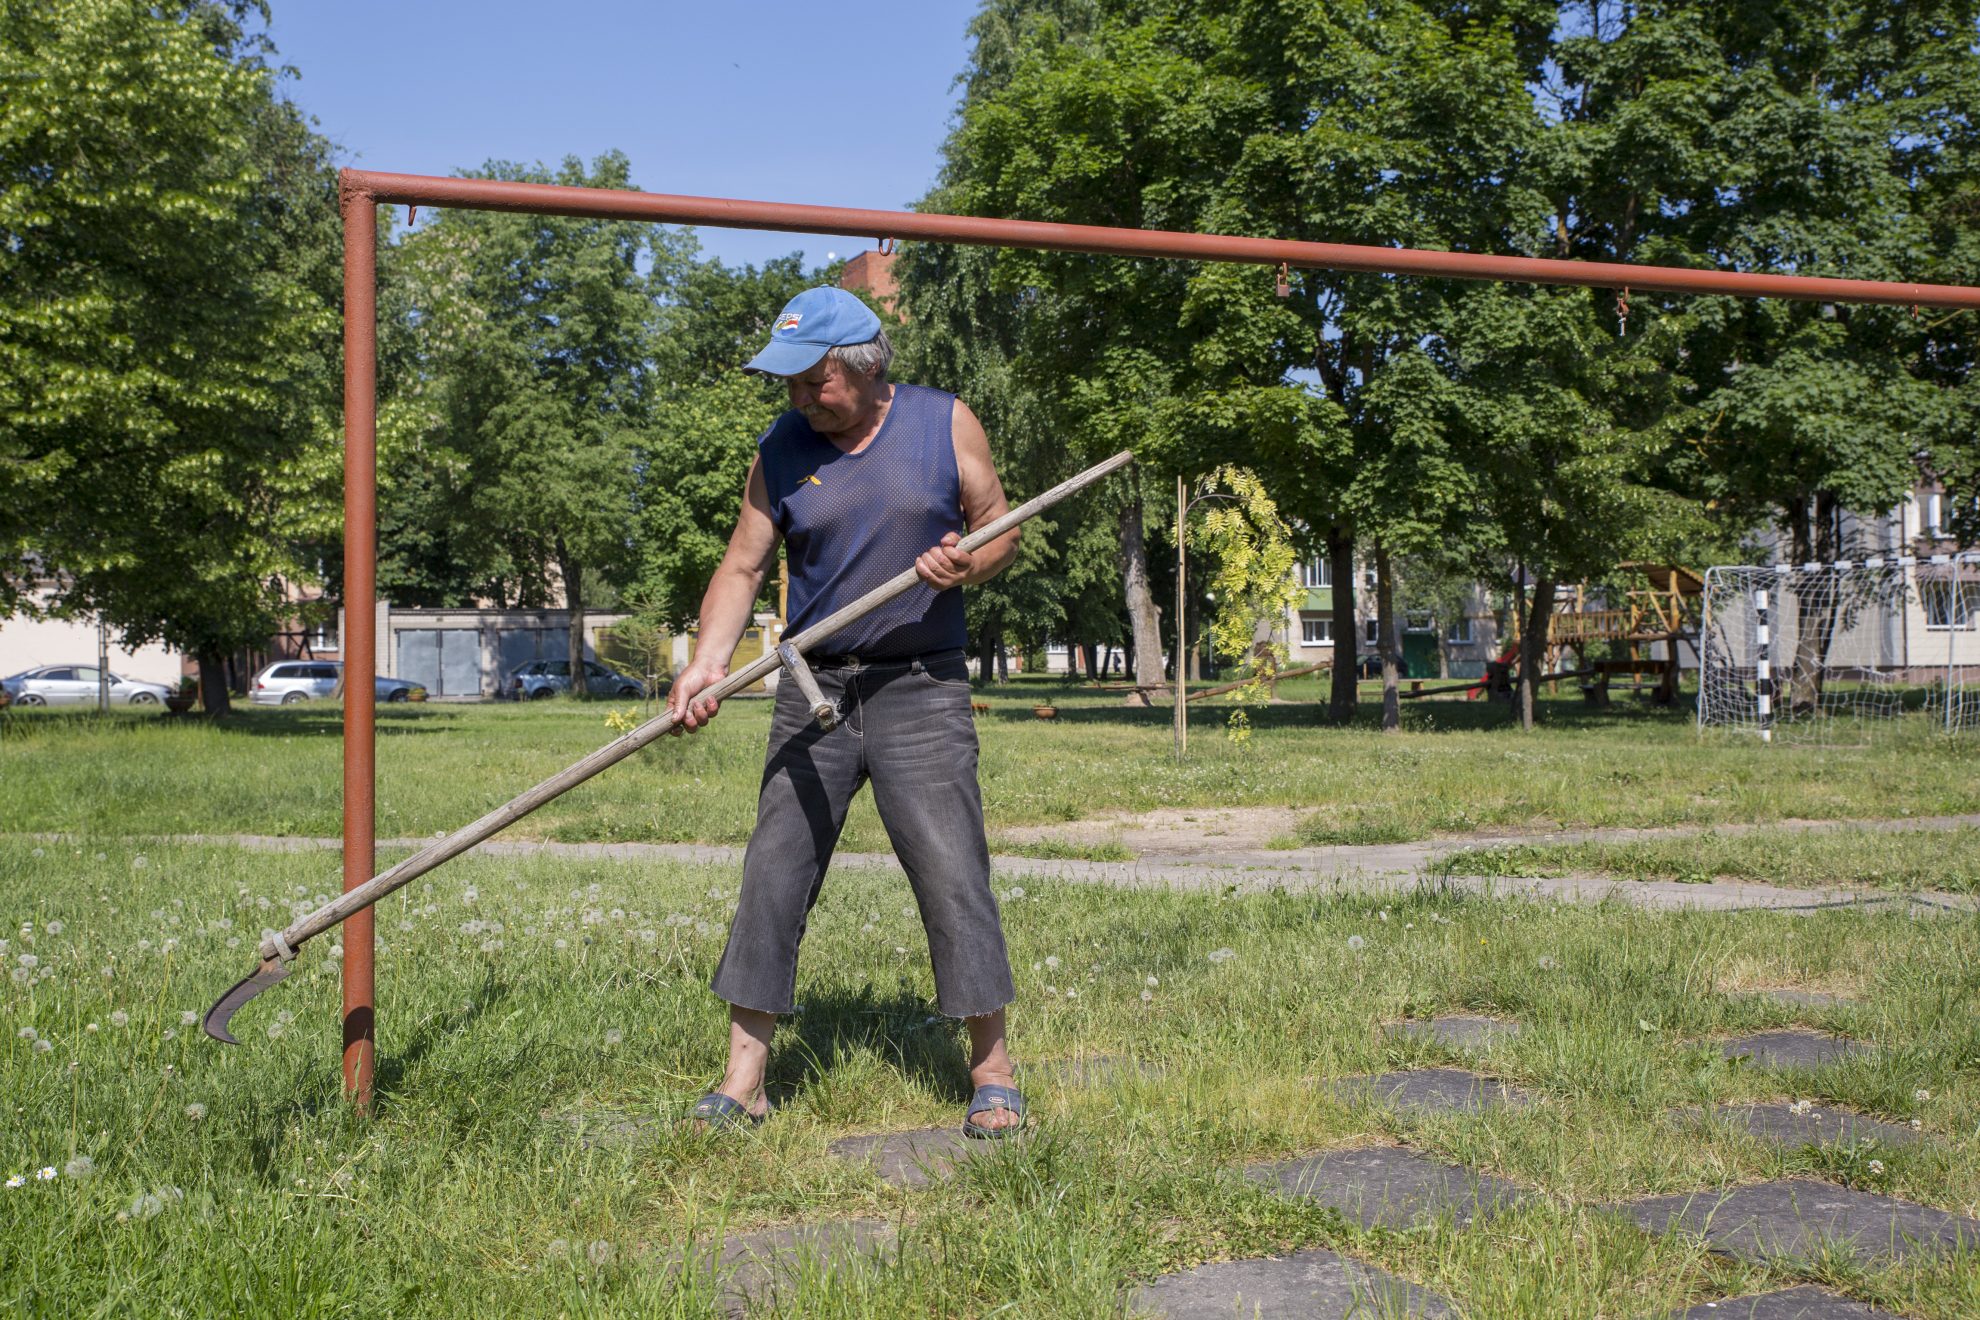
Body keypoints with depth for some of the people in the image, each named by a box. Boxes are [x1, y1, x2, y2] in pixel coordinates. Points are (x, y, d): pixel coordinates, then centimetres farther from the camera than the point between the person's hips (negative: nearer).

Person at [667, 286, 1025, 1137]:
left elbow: (1002, 530, 7)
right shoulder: (782, 451, 5)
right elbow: (743, 567, 3)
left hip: (921, 691, -2)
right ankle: (744, 1080, 9)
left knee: (953, 875, -5)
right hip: (813, 692, 2)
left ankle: (991, 1068, 8)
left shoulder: (944, 423, 1)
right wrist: (707, 665, -12)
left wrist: (967, 566, -16)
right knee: (773, 874, 0)